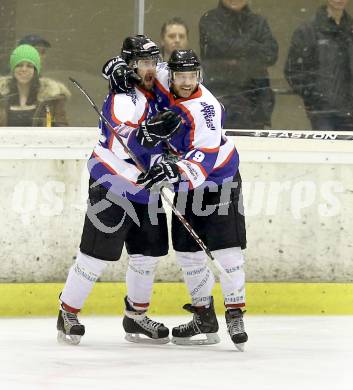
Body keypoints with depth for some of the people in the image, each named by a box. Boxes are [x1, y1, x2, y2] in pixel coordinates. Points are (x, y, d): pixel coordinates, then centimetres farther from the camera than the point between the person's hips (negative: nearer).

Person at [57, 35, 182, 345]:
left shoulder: (157, 93, 8)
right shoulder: (124, 98, -19)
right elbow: (123, 147, -31)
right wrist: (150, 133, -46)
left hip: (146, 191, 9)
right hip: (112, 188, -9)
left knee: (149, 253, 12)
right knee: (96, 254, -5)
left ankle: (136, 317, 25)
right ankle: (68, 314, 7)